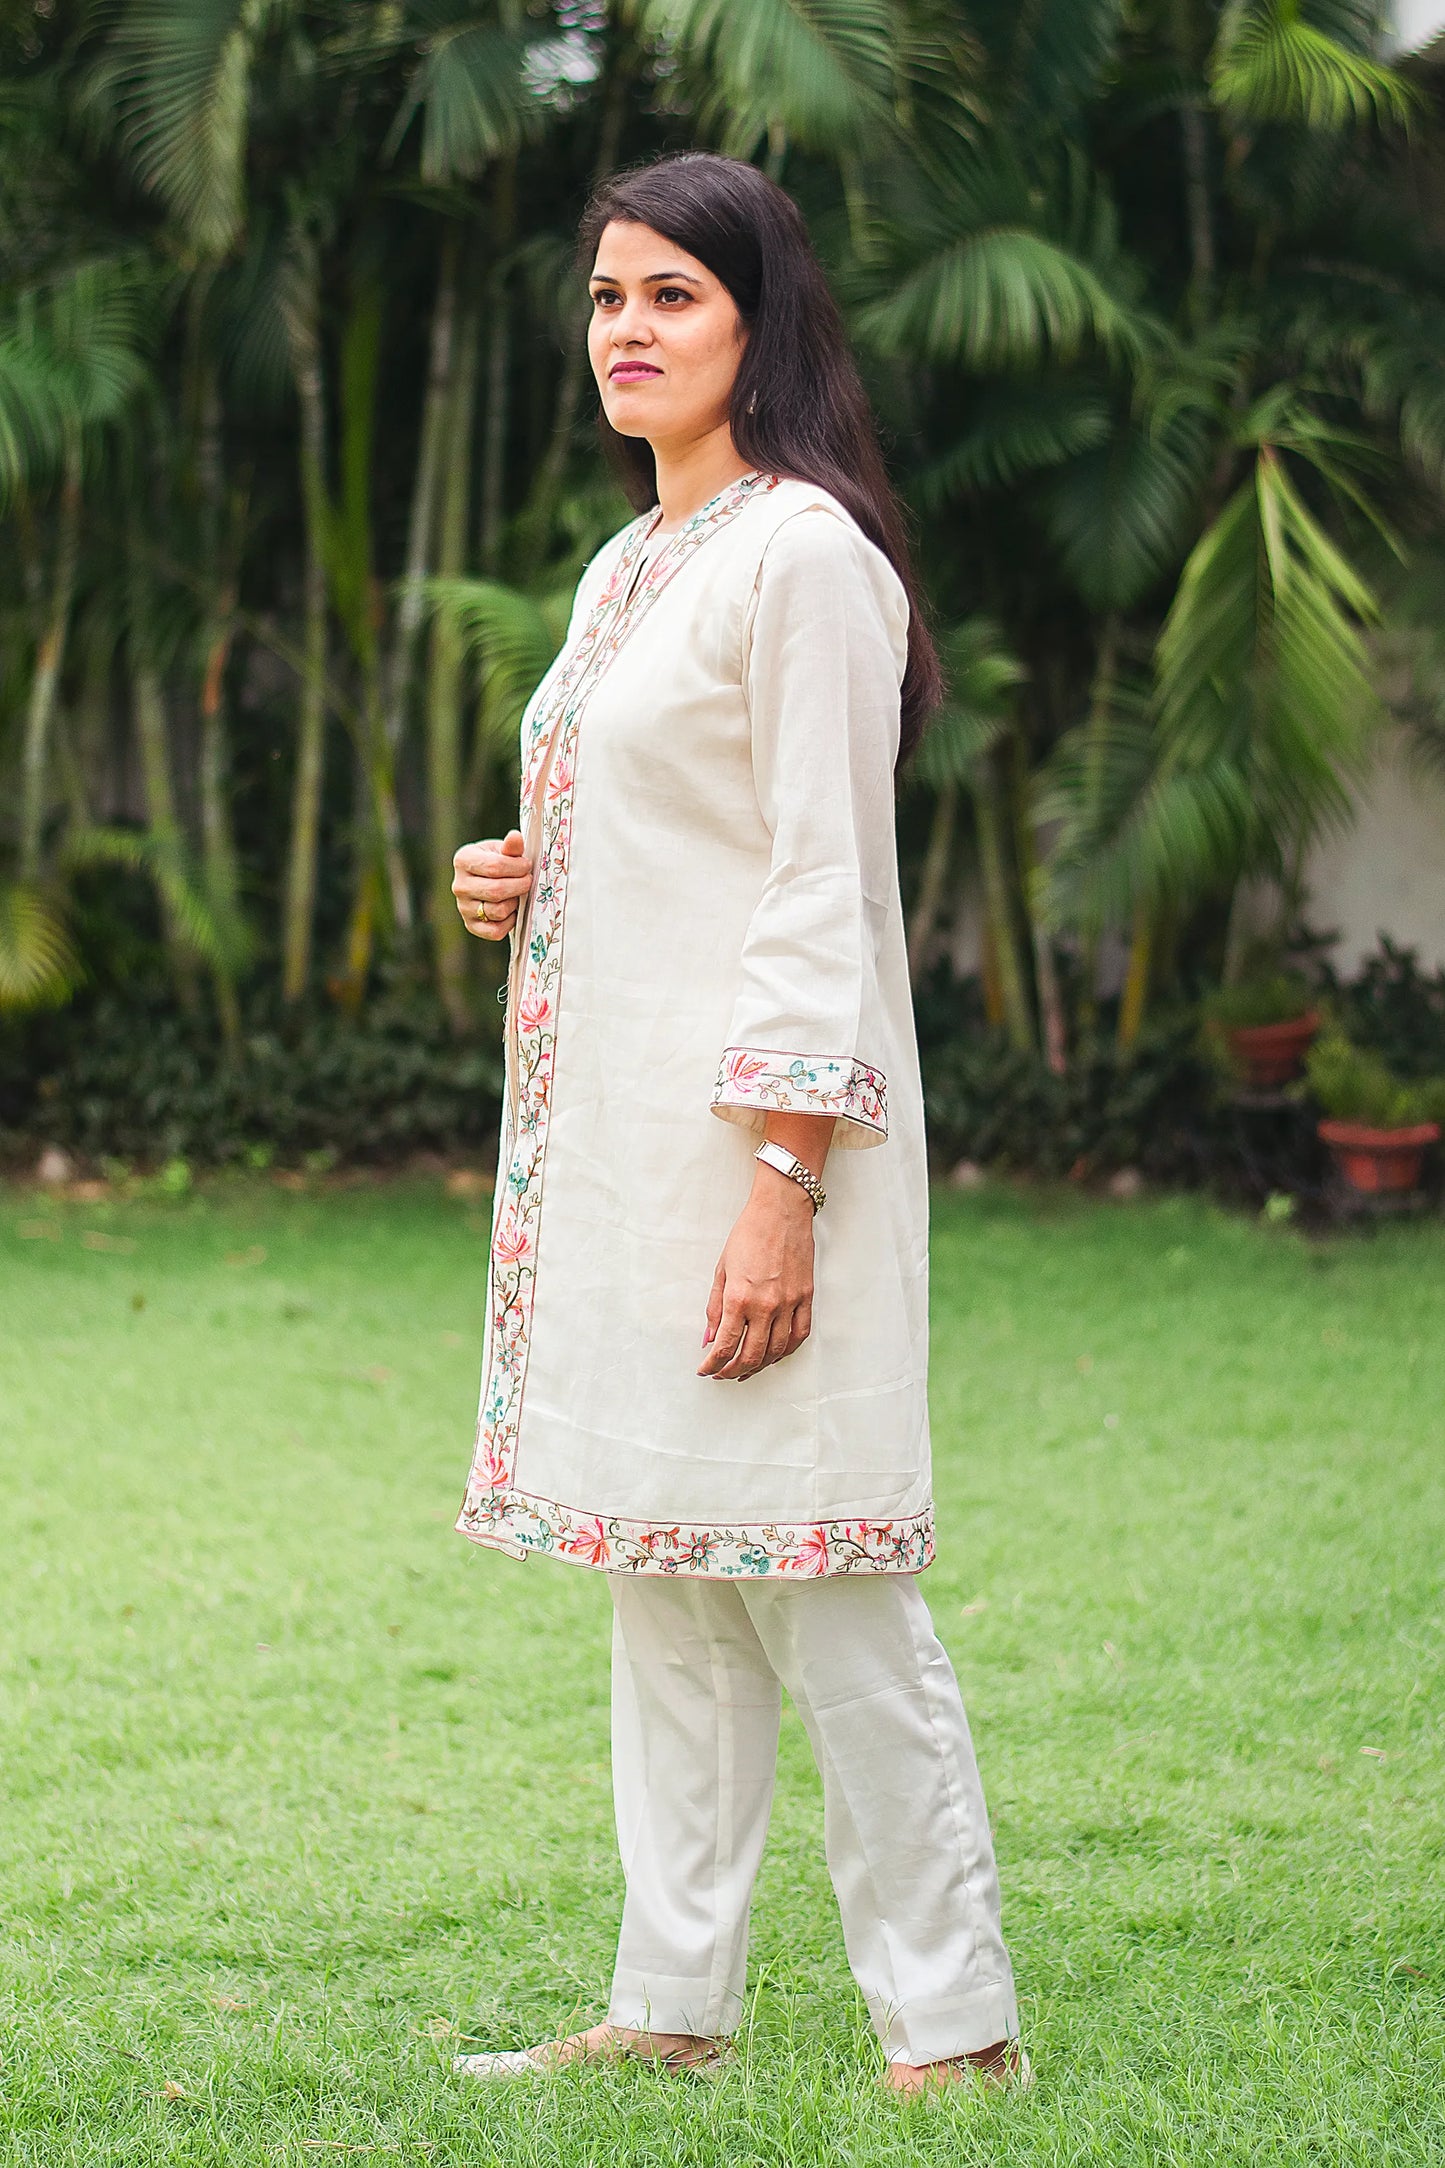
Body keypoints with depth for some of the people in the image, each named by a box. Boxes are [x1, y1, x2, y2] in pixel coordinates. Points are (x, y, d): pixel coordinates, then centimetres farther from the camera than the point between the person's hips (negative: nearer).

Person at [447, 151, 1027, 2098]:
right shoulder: (627, 569, 17)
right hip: (616, 1132, 9)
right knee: (659, 1580, 12)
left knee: (819, 1589, -7)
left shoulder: (803, 555, -11)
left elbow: (820, 891, -16)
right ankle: (672, 2007, 18)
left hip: (754, 1129, -9)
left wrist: (783, 1185, -21)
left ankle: (955, 2025, 2)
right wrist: (526, 883, 5)